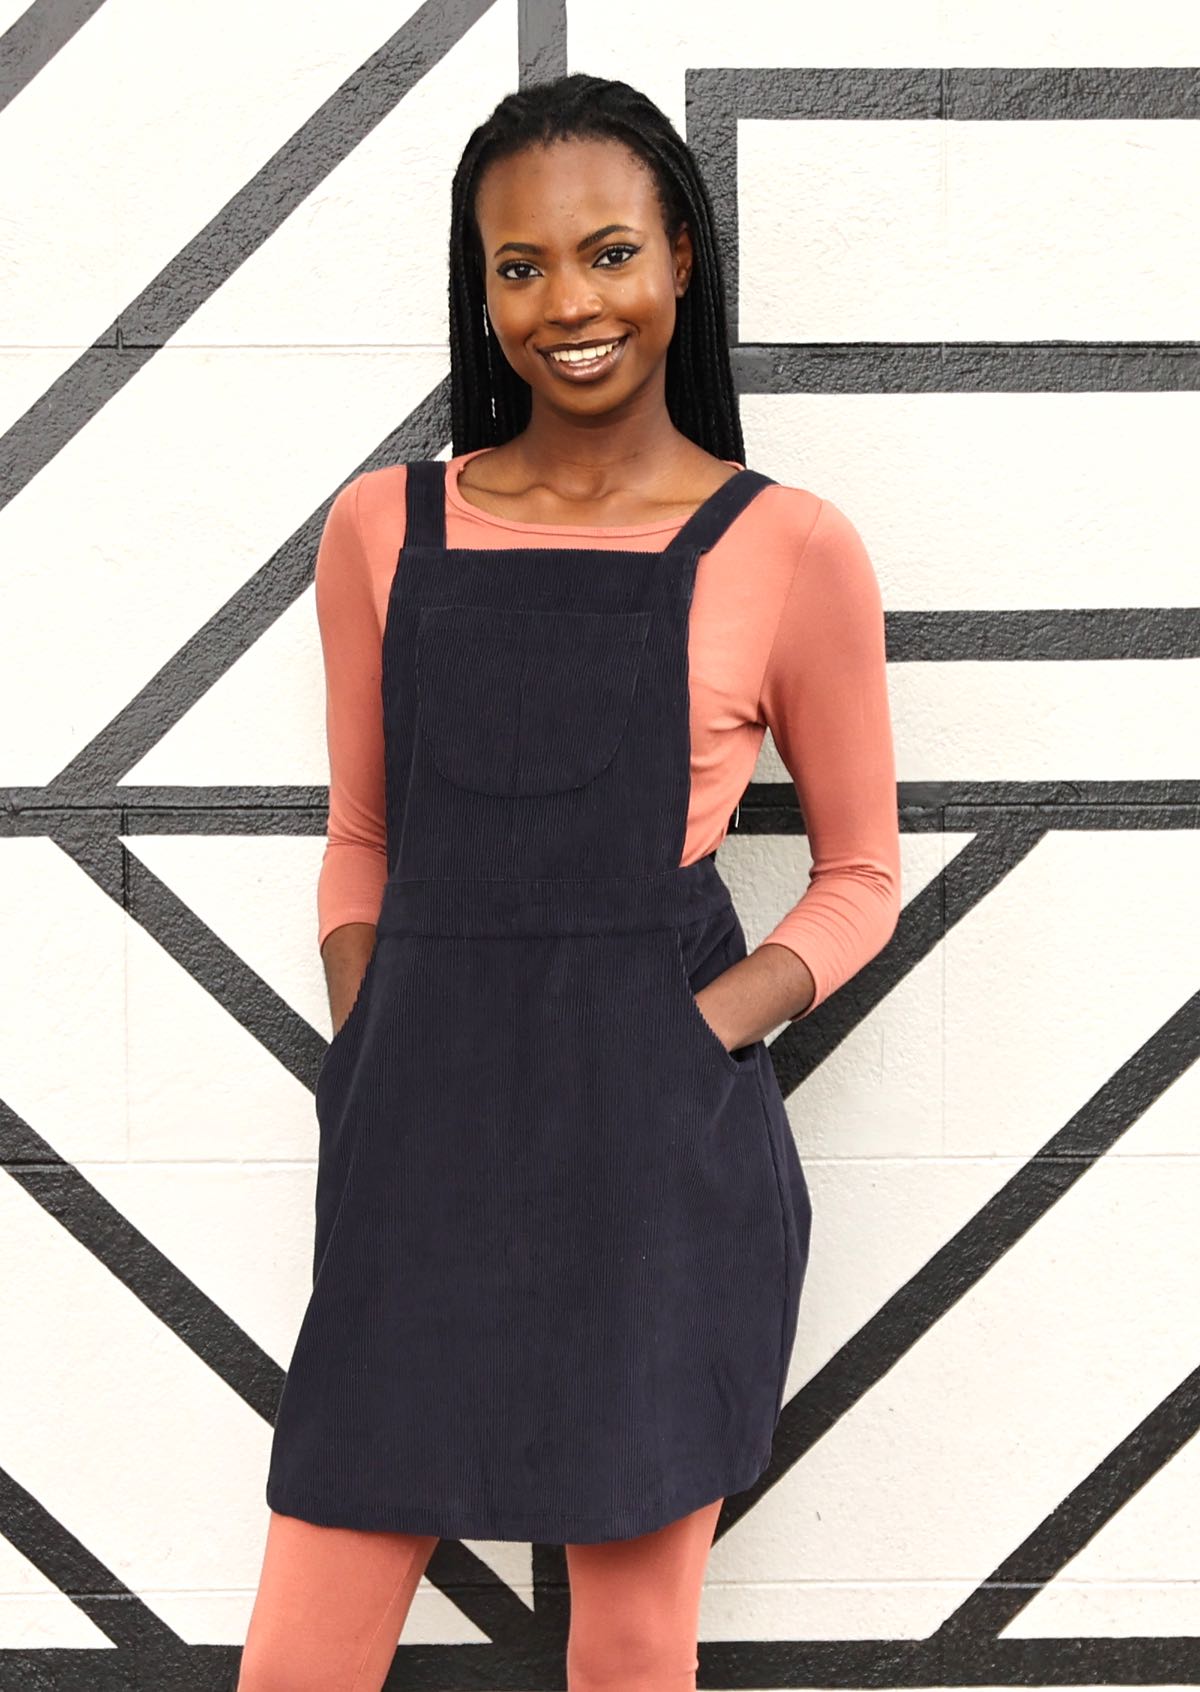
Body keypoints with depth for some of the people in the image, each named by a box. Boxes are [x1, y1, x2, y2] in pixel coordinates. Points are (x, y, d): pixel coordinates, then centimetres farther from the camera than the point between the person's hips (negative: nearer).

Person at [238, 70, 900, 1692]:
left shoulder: (787, 549, -1)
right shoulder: (384, 527, 7)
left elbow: (861, 875, 6)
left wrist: (696, 1042, -9)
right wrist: (368, 1055, 0)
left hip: (660, 1162, -2)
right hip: (420, 1148, 2)